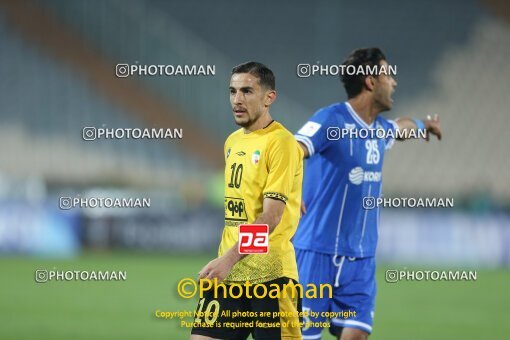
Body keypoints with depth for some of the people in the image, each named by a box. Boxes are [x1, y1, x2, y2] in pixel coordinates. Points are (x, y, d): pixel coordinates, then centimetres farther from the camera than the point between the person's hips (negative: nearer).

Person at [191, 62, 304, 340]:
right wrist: (224, 261, 18)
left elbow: (271, 216, -19)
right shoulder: (232, 142, 15)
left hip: (270, 274, -7)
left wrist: (230, 258, -26)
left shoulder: (281, 142, -11)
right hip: (227, 273, 7)